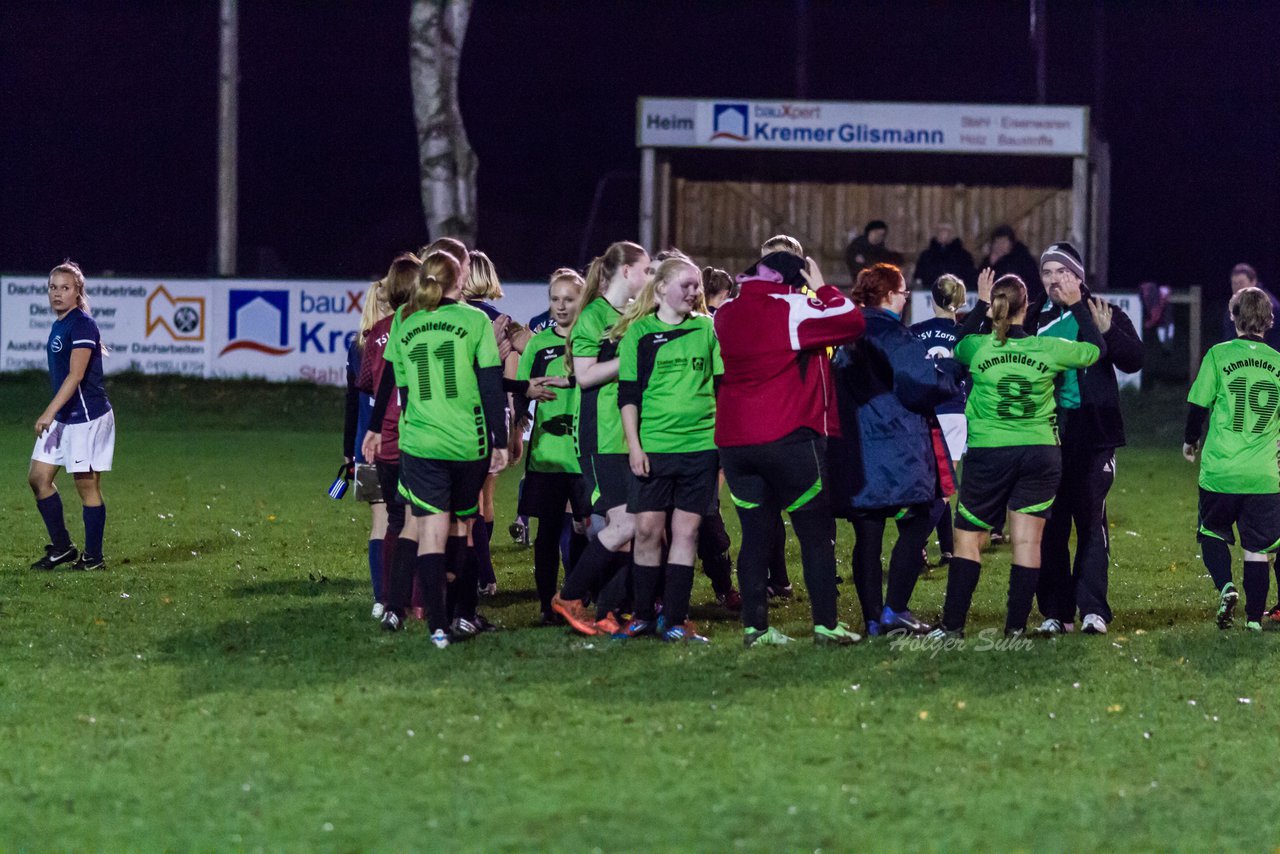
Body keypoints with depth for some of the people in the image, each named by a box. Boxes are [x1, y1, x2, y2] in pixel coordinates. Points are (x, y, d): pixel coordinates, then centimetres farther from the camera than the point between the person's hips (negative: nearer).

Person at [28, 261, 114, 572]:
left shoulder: (82, 325, -16)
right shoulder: (58, 325, 13)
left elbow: (76, 375, -24)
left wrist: (50, 412, -29)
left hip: (87, 417, -10)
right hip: (63, 418, 10)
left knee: (87, 485, -3)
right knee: (38, 477, 7)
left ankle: (93, 557, 6)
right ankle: (62, 548, 16)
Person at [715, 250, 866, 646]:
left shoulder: (726, 314, 10)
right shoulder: (791, 309, -9)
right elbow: (851, 321, -9)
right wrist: (822, 289, 5)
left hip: (733, 441, 6)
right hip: (788, 436, -6)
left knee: (755, 535, 9)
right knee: (816, 534, 4)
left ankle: (755, 626, 4)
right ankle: (825, 624, 0)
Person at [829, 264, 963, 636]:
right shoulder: (891, 334, -11)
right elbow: (919, 386, -15)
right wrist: (950, 370, 2)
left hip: (853, 451, 7)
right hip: (896, 449, -7)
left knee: (867, 535, 8)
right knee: (915, 526, 2)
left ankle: (873, 618, 6)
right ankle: (895, 609, -6)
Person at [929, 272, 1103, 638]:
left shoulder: (978, 348, -7)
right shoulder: (1047, 349, -5)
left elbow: (955, 345, 18)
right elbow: (1094, 348, 13)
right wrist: (1078, 304, 22)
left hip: (988, 453, -1)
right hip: (1040, 453, 1)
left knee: (968, 540, 8)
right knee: (1027, 542, 3)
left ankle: (952, 625, 4)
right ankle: (1016, 626, 2)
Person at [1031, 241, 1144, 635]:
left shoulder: (1105, 314, 3)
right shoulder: (1036, 322, 13)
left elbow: (1134, 360, -8)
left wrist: (1107, 332, -24)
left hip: (1092, 434, -3)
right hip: (1047, 433, 3)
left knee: (1091, 521, -6)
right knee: (1050, 525, 4)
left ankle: (1093, 609, -5)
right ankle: (1055, 611, 9)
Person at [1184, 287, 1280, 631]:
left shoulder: (1219, 355, -4)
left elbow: (1198, 405, -1)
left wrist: (1190, 441, 18)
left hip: (1220, 472, -1)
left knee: (1211, 532, 16)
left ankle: (1225, 586, -8)